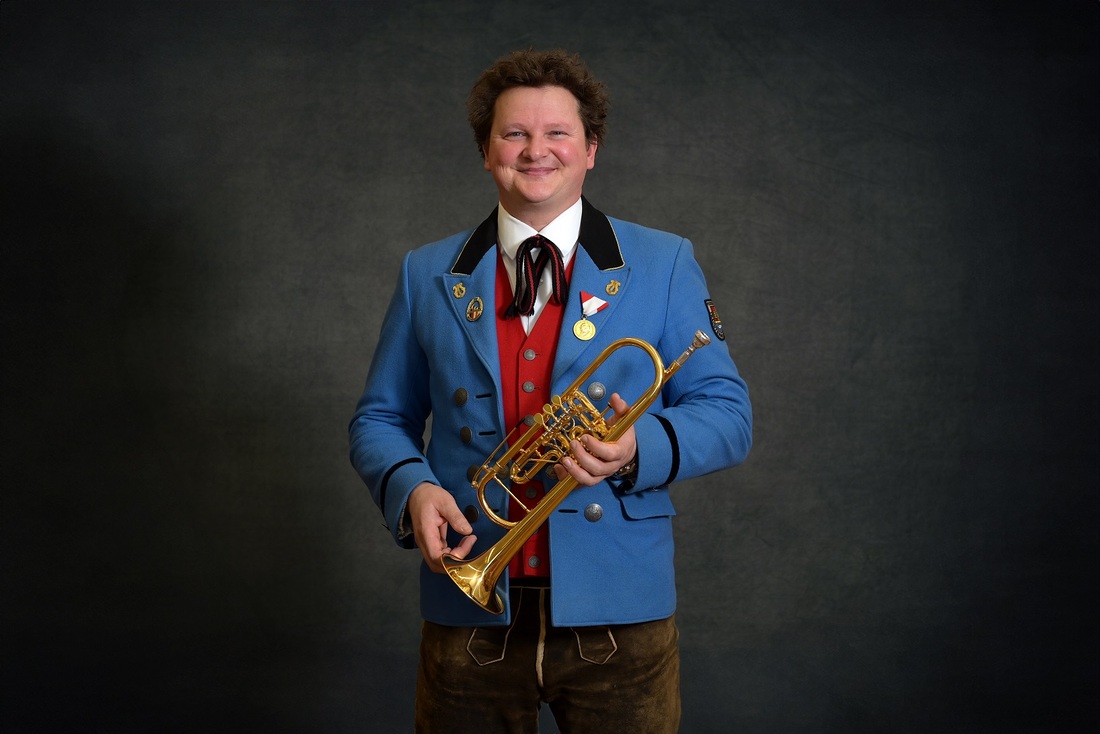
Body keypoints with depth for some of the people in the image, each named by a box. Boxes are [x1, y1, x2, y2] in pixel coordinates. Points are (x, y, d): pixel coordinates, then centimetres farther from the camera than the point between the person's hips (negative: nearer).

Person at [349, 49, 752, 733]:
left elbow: (728, 415, 0)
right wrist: (412, 489, -10)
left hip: (617, 614, -1)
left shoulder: (665, 265, 2)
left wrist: (640, 448, -20)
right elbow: (380, 420, 11)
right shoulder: (428, 275, 7)